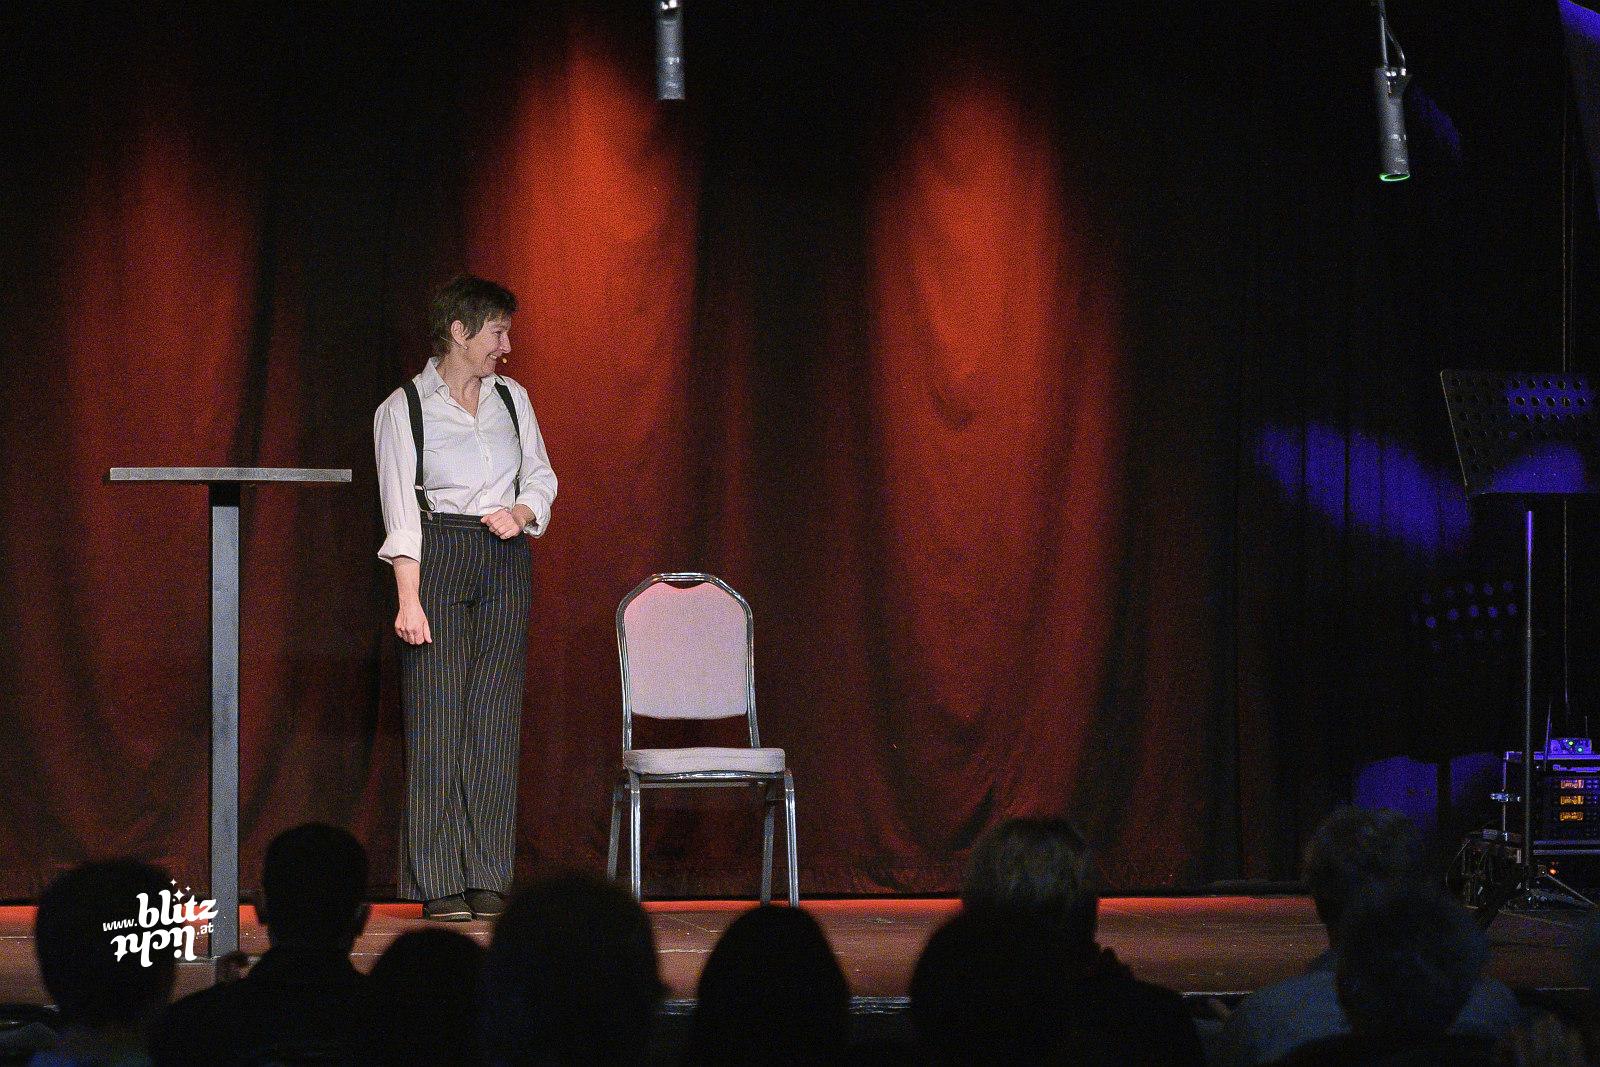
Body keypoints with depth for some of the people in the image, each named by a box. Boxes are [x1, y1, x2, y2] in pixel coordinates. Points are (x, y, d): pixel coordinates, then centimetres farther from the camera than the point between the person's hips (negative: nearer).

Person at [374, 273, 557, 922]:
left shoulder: (511, 399, 11)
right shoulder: (402, 409, -3)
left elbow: (542, 477, 19)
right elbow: (400, 510, -9)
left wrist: (521, 512, -4)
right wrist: (409, 599, -17)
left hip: (505, 562, 4)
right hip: (437, 559, -4)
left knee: (494, 718, 1)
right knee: (436, 718, -6)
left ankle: (487, 878, 4)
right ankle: (439, 884, -2)